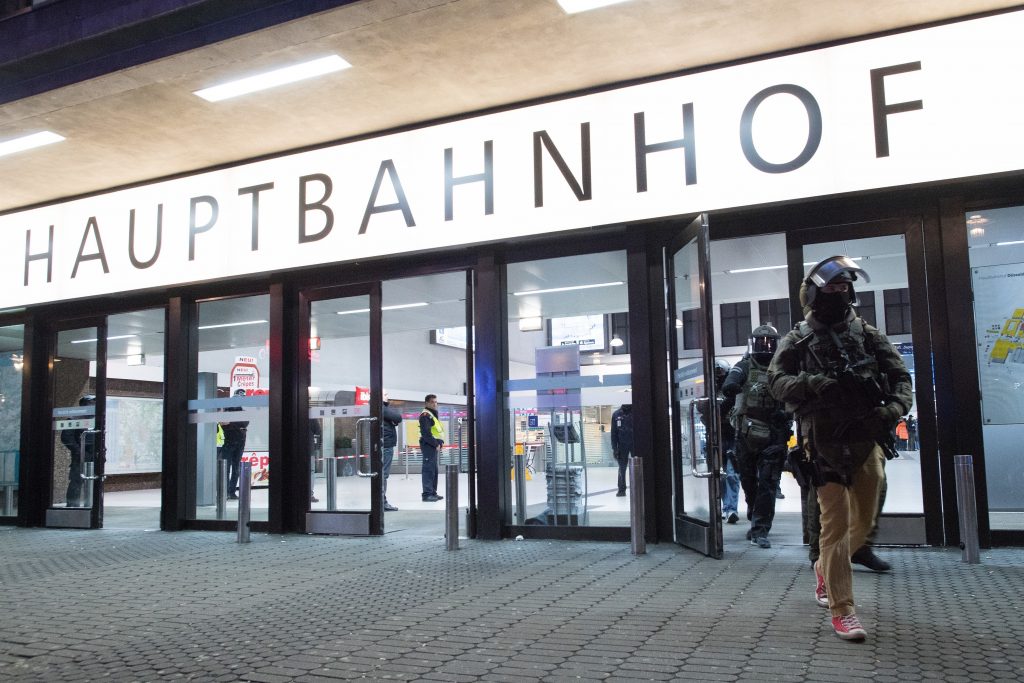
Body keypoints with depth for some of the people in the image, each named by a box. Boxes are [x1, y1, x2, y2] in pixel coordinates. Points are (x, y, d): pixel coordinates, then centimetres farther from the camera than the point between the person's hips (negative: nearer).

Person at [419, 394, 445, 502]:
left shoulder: (433, 414, 20)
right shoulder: (425, 415, -11)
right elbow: (426, 433, -20)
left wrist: (440, 442, 6)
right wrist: (436, 444, -18)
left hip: (434, 445, 10)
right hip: (428, 445, -10)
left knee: (434, 470, 14)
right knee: (428, 469, -10)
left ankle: (433, 493, 21)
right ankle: (427, 494, -10)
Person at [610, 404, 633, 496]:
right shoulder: (616, 415, 0)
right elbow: (614, 432, 2)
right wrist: (614, 448, -1)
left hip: (635, 444, -1)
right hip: (622, 445, 2)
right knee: (622, 468, 7)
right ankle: (621, 489, 14)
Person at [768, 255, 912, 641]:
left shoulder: (868, 336, 10)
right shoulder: (798, 341, 3)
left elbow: (900, 377, 6)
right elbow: (776, 381, -5)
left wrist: (892, 409, -14)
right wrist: (814, 384, -22)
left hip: (866, 440, 4)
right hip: (825, 443, -4)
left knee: (864, 522, 13)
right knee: (836, 522, -6)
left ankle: (825, 569, 41)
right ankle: (841, 610, 0)